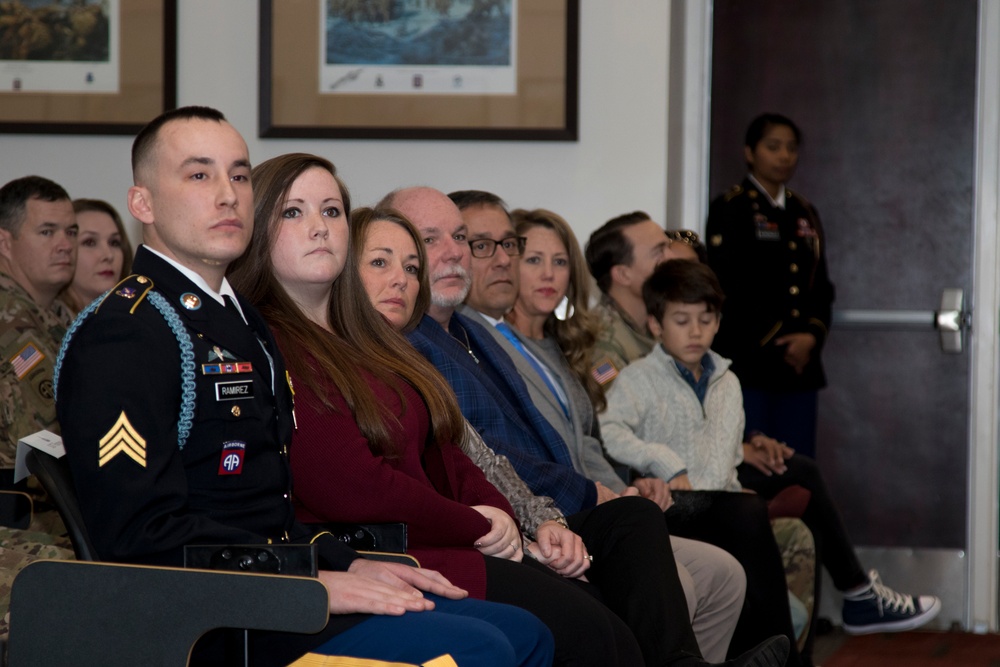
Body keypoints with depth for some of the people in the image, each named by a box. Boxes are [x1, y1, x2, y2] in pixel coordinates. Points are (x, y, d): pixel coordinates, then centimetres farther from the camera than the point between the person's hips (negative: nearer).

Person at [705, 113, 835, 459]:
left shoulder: (805, 214, 19)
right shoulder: (729, 209, 0)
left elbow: (822, 286, 17)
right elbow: (727, 288, -9)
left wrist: (812, 335, -2)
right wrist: (773, 342, -11)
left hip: (800, 366, 6)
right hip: (748, 363, -6)